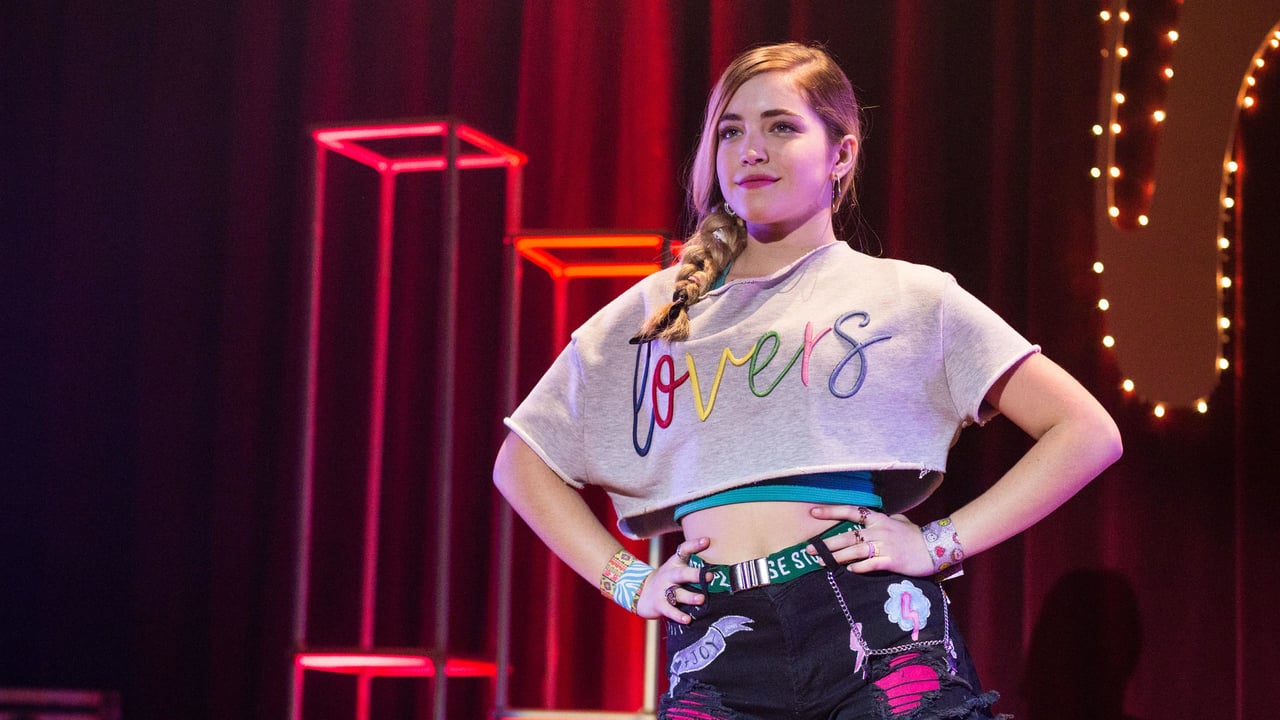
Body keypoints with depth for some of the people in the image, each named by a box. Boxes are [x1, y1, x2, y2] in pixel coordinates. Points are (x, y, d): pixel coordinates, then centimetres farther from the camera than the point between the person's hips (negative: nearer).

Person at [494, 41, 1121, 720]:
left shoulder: (910, 296, 9)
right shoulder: (654, 311, 17)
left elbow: (1089, 433, 6)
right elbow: (522, 461, 23)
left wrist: (940, 543, -1)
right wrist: (627, 579, 11)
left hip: (878, 630, -2)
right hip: (714, 653, 3)